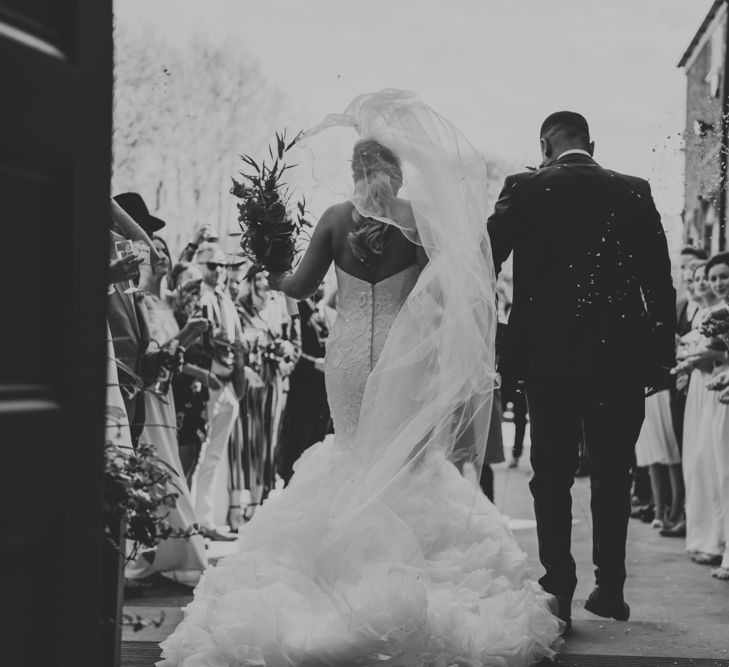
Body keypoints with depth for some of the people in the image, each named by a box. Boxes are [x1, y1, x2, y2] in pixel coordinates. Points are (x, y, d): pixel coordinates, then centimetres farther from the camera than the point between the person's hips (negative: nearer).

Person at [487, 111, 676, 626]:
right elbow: (660, 278, 1)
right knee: (613, 473, 11)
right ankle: (610, 588, 13)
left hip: (549, 352, -1)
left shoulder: (525, 188, -1)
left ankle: (559, 588, 1)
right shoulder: (633, 192, 3)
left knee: (553, 473, 5)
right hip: (621, 354, 2)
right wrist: (663, 350, 8)